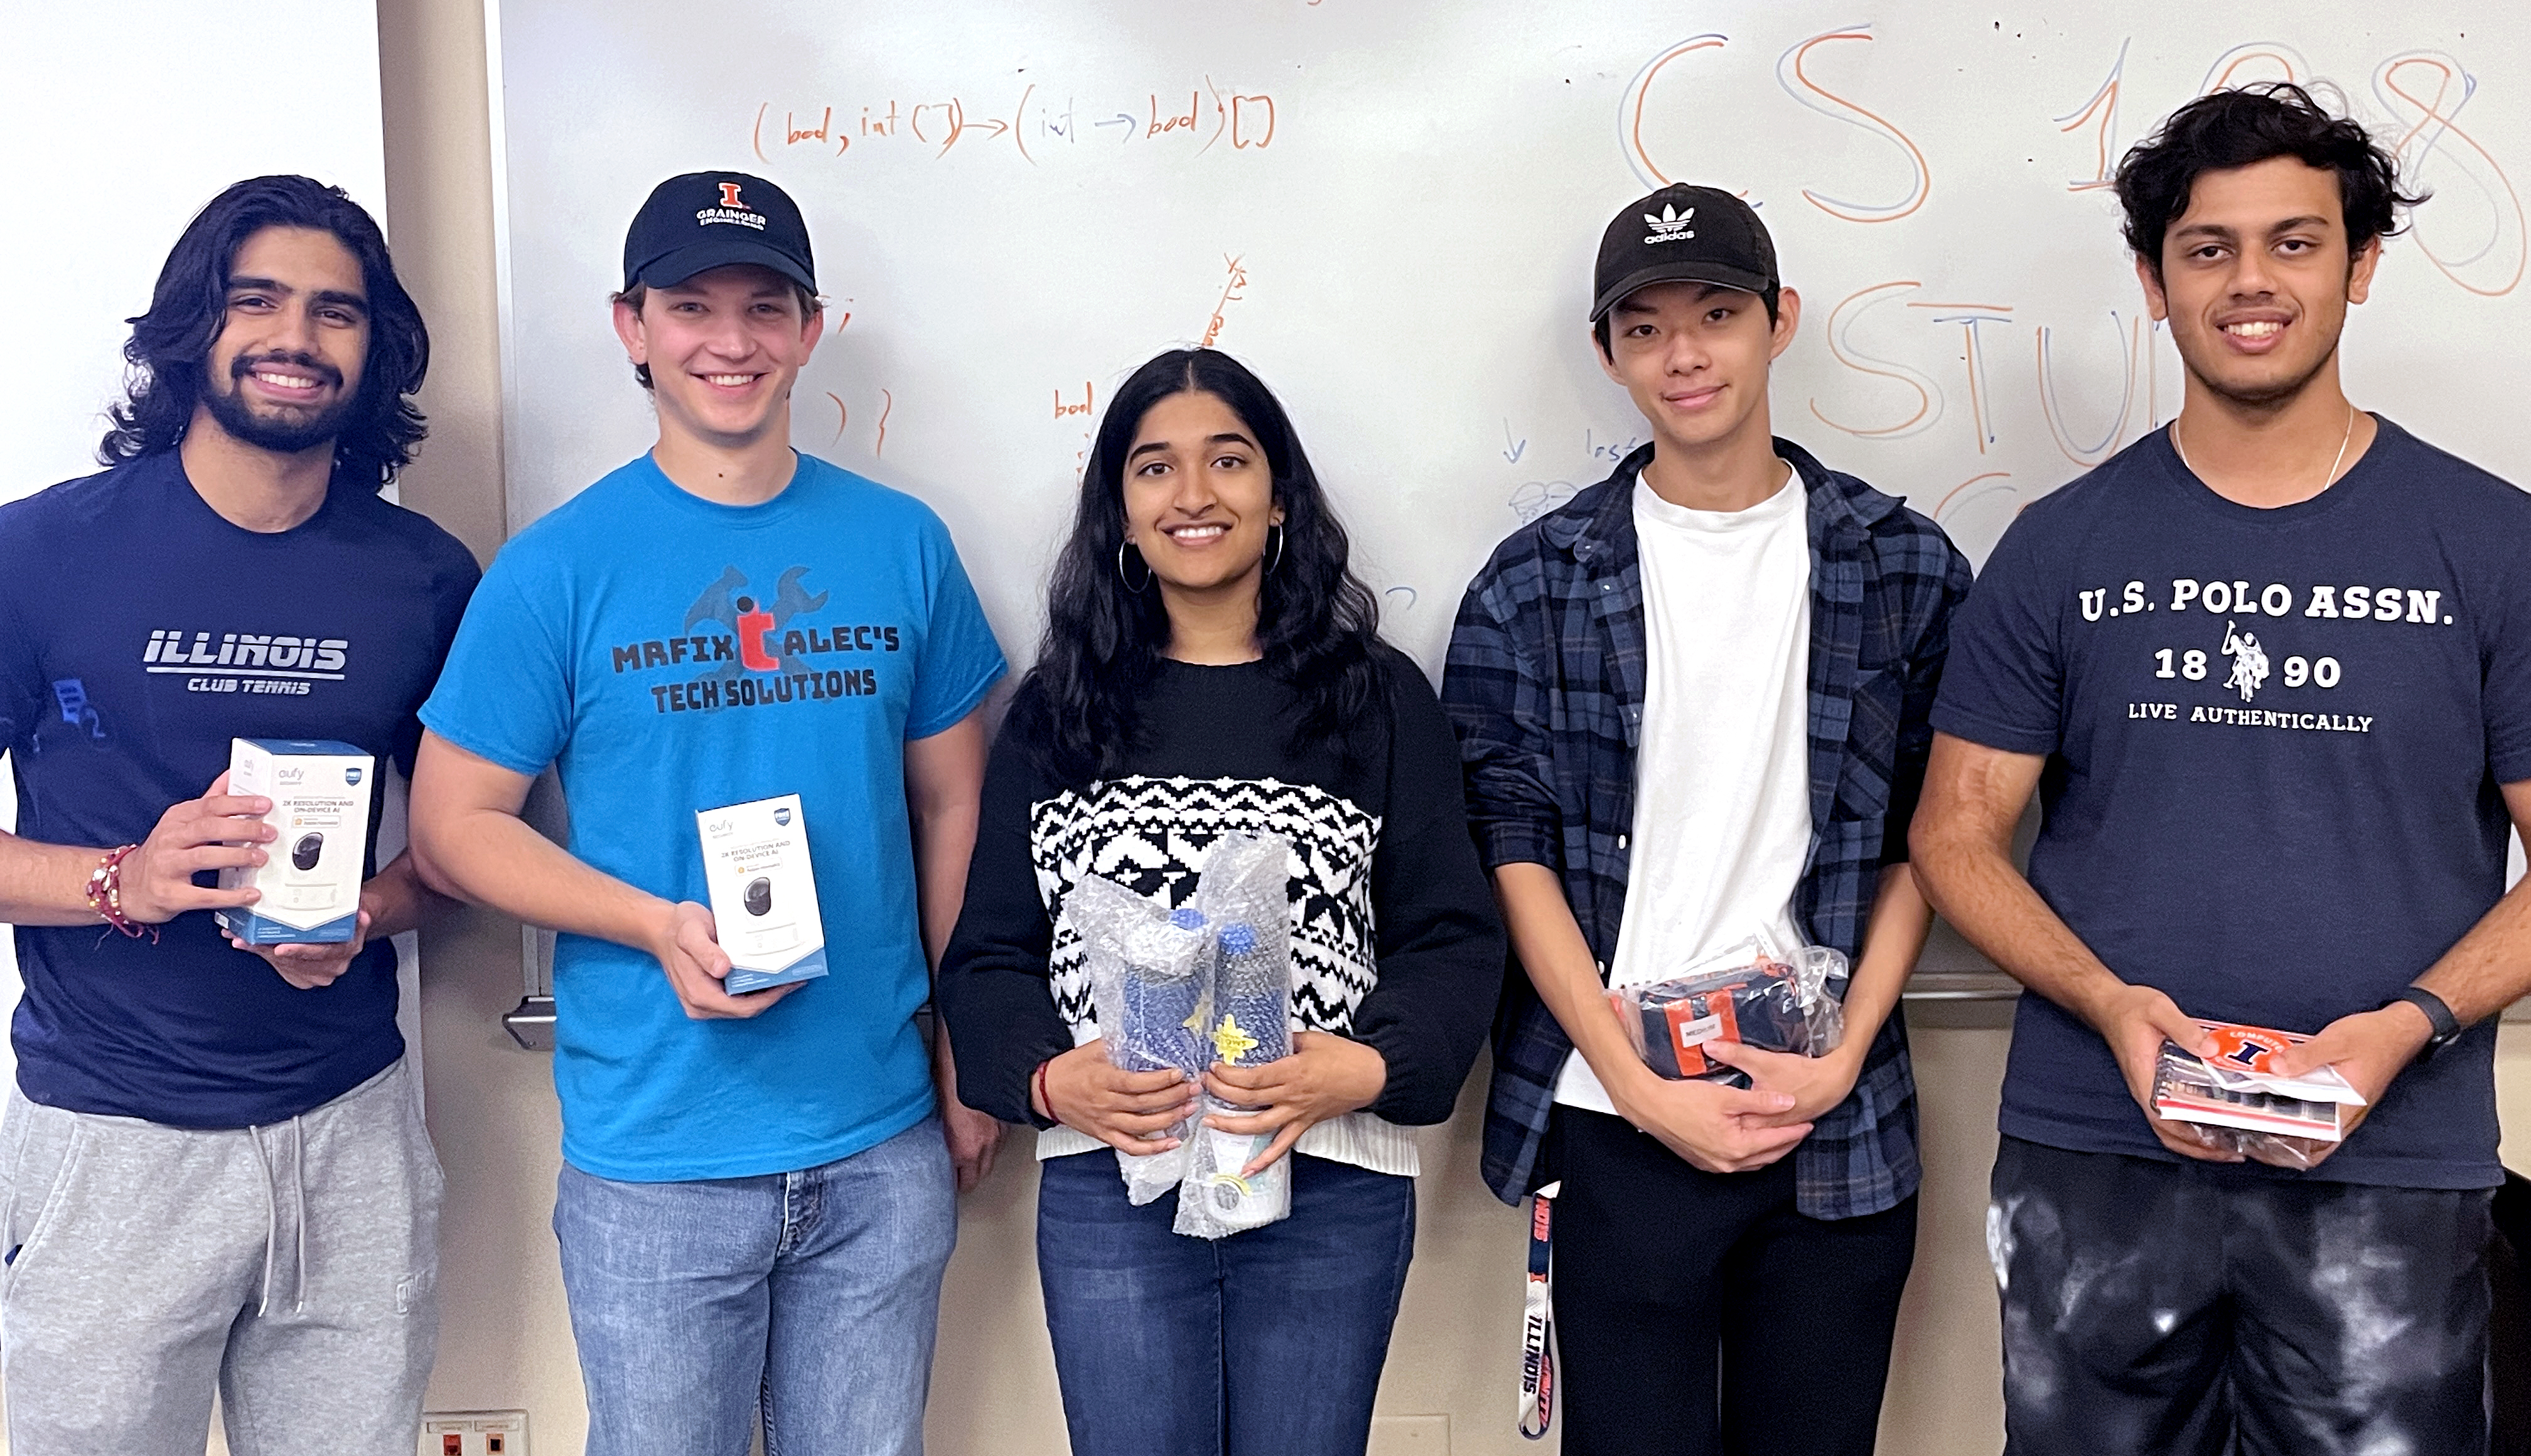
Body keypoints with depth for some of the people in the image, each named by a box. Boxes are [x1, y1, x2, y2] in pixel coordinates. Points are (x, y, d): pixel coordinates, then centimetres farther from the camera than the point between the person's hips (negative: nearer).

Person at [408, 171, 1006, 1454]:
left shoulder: (903, 544, 2)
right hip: (654, 1163, -2)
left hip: (886, 1146, 2)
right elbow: (452, 823, -3)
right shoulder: (558, 566, -5)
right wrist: (661, 927, -18)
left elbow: (952, 805, 8)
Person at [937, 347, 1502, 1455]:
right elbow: (989, 951, 6)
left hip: (1332, 1185, 0)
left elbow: (1452, 937, 2)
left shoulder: (1380, 697, 4)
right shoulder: (1057, 710, 7)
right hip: (1107, 1182, 1)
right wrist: (1046, 1077, -13)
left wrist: (1375, 1065, -16)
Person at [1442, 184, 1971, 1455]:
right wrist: (1642, 1086, -8)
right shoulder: (1534, 584, 1)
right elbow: (1513, 850, -2)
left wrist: (1845, 1056, -6)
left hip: (1839, 1130, 1)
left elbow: (1919, 842, 6)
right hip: (1618, 1123, -1)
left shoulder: (1905, 570, 4)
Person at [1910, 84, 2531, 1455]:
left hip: (2391, 1168, 0)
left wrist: (2411, 1025, -15)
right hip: (2091, 1156, 1)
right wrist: (2110, 1005, -13)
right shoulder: (2061, 546, 3)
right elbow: (1958, 834, 3)